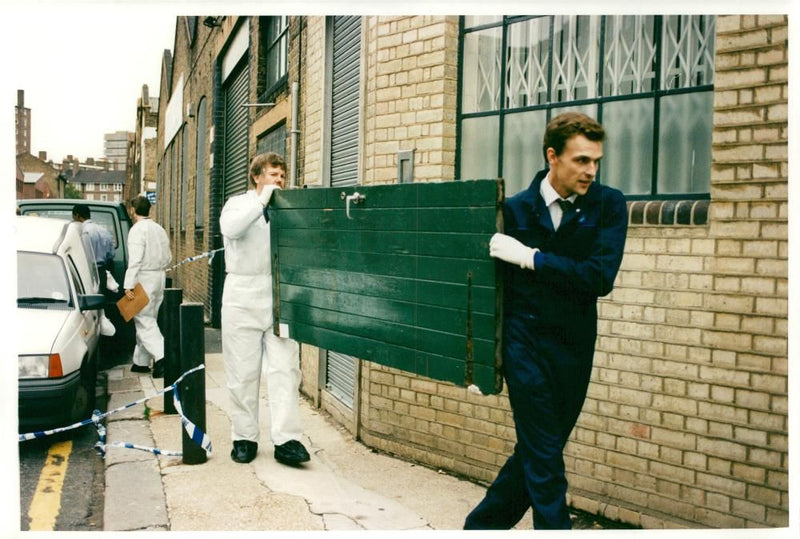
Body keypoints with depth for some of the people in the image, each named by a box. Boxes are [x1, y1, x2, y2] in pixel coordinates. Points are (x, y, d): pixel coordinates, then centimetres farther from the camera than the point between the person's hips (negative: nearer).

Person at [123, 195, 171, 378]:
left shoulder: (137, 230, -12)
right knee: (148, 320, 13)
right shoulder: (160, 229, 13)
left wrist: (128, 285, -20)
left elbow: (135, 260, -20)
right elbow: (168, 257, 15)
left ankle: (161, 356, -21)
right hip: (160, 277, 8)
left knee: (144, 322, -7)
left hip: (144, 279, -8)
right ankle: (141, 361, 19)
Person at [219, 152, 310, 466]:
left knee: (285, 369, -5)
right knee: (243, 373, 5)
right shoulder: (238, 204, 9)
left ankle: (286, 439, -4)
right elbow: (230, 228, -15)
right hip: (244, 297, -1)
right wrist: (262, 200, -11)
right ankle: (244, 438, 15)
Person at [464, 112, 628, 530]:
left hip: (574, 350, 2)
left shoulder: (608, 205, 0)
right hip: (525, 343, -2)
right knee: (543, 456, -1)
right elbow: (499, 282, 7)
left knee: (537, 452, 13)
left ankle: (483, 525, 32)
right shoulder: (515, 208, 0)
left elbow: (600, 277, -13)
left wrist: (531, 257, -16)